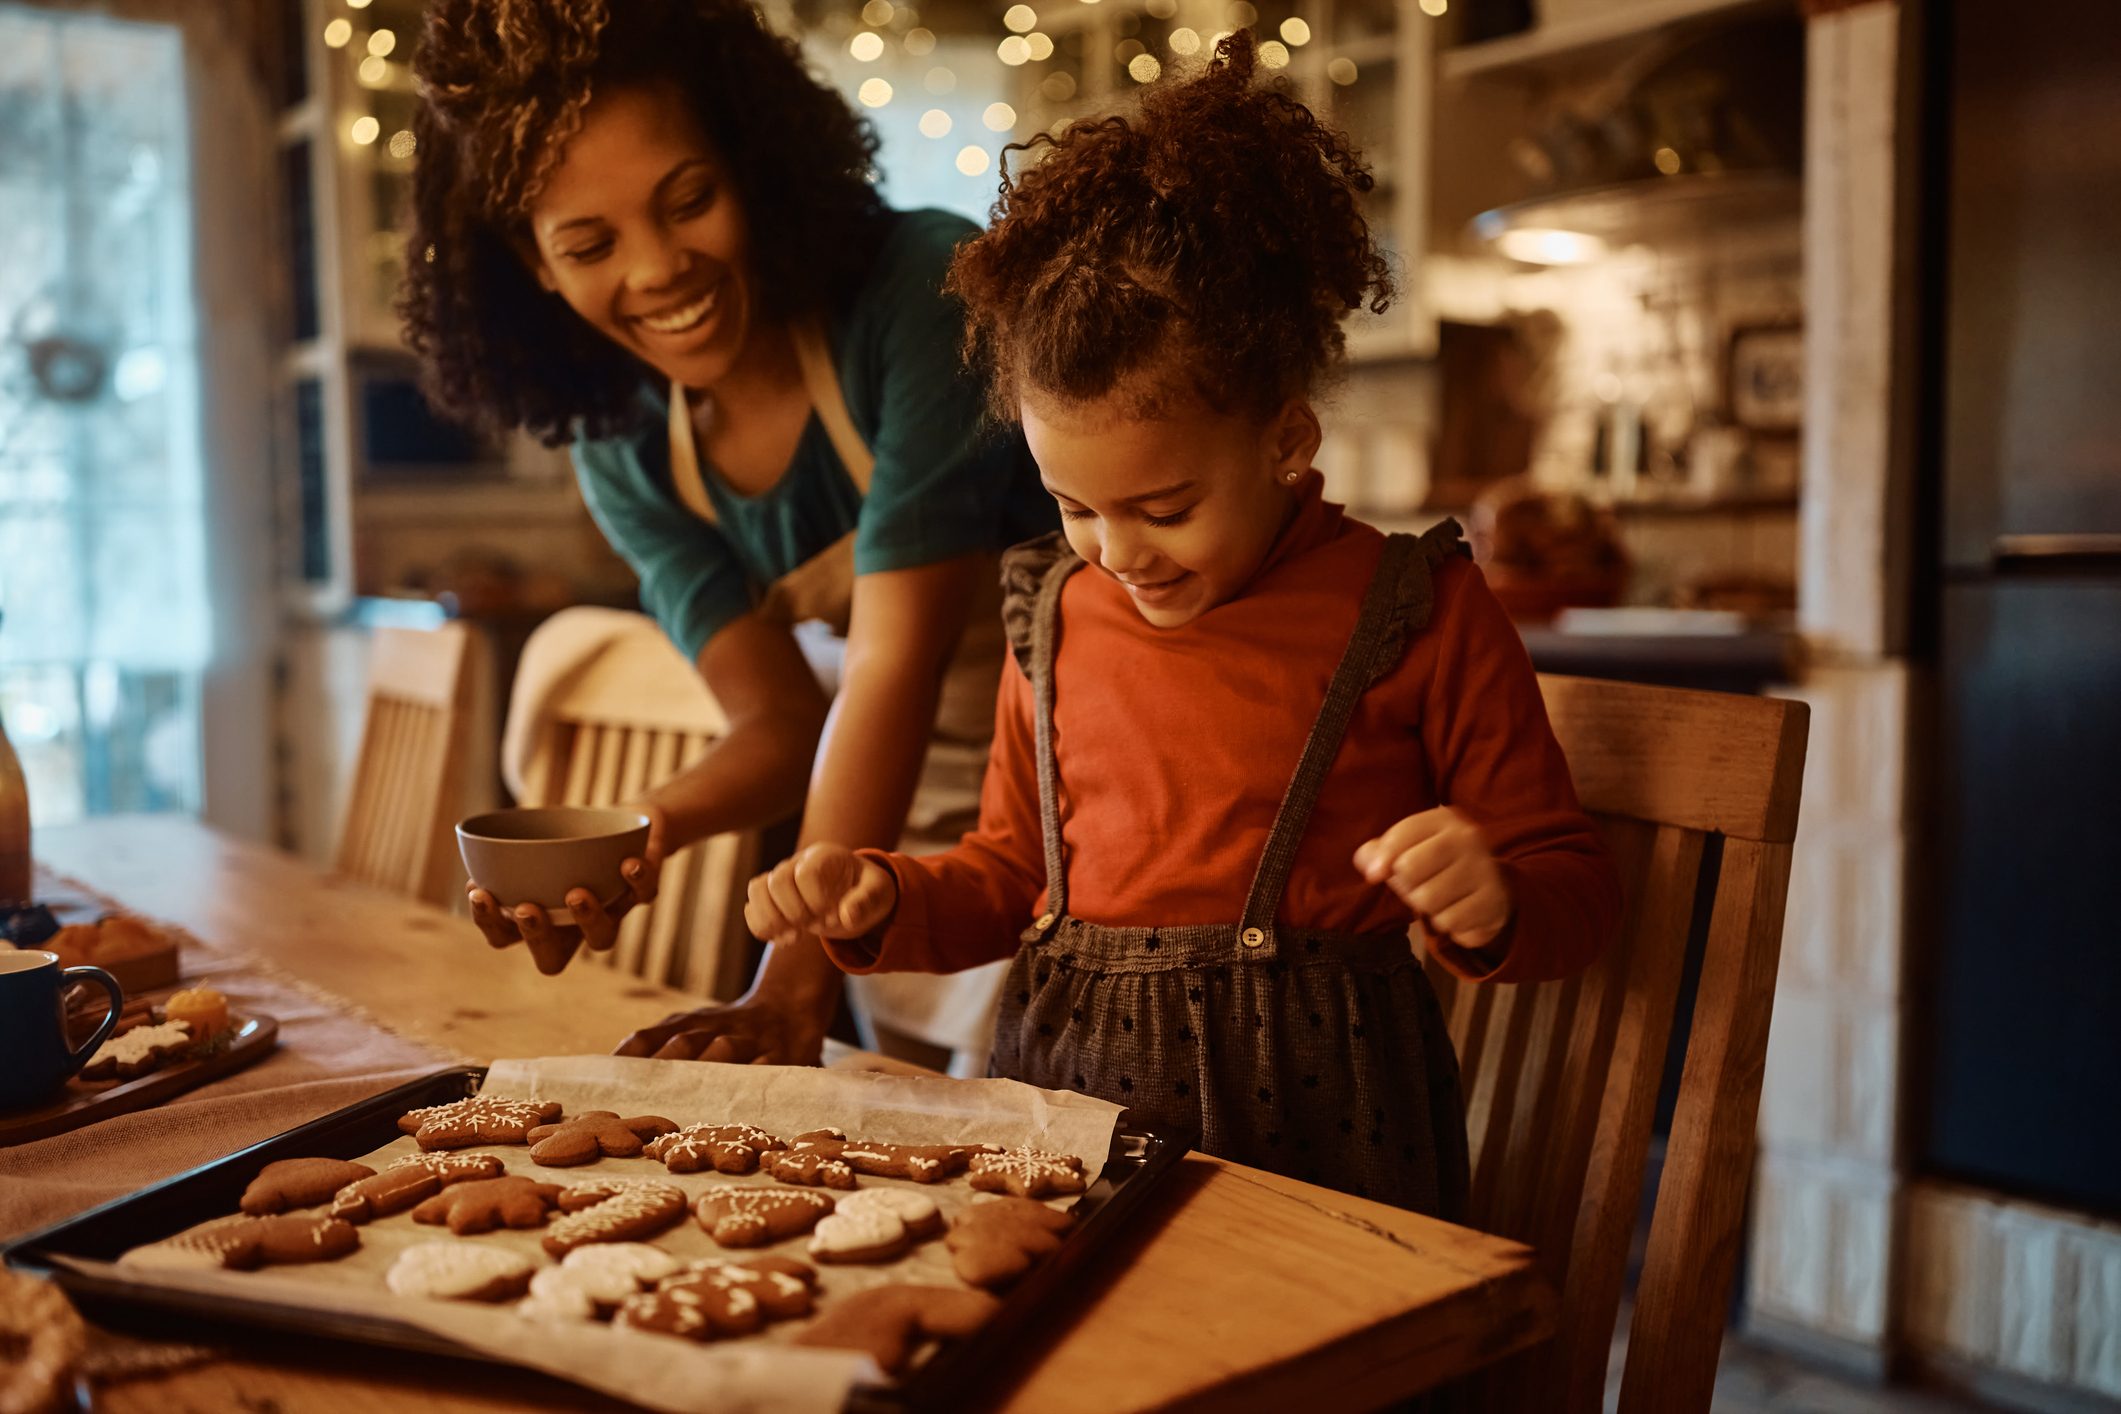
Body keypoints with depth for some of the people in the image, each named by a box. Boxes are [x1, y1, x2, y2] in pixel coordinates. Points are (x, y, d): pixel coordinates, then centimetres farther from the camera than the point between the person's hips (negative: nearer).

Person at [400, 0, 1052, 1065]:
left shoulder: (928, 289, -24)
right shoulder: (622, 449, -5)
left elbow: (894, 663, -27)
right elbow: (782, 722, -9)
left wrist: (793, 993, -29)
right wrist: (650, 829, -31)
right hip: (927, 827, 5)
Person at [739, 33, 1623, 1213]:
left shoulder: (1417, 614, -4)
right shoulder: (1056, 616, 10)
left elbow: (1575, 887, 3)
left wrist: (1492, 904, -19)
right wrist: (886, 899, 5)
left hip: (1305, 1108, -3)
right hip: (1072, 1090, 4)